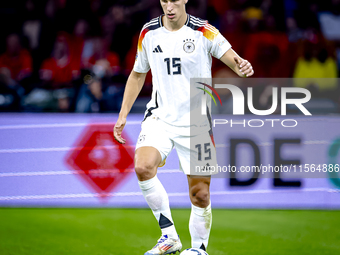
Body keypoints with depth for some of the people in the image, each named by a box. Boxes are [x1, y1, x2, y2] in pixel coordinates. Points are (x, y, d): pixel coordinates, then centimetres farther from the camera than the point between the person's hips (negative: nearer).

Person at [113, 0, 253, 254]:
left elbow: (232, 58, -16)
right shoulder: (149, 33, 3)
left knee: (200, 194, 0)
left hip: (196, 122, -2)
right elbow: (138, 74, 16)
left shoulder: (204, 32, -8)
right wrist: (123, 115, 14)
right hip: (160, 117, 2)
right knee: (143, 167, -25)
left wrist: (241, 66, -40)